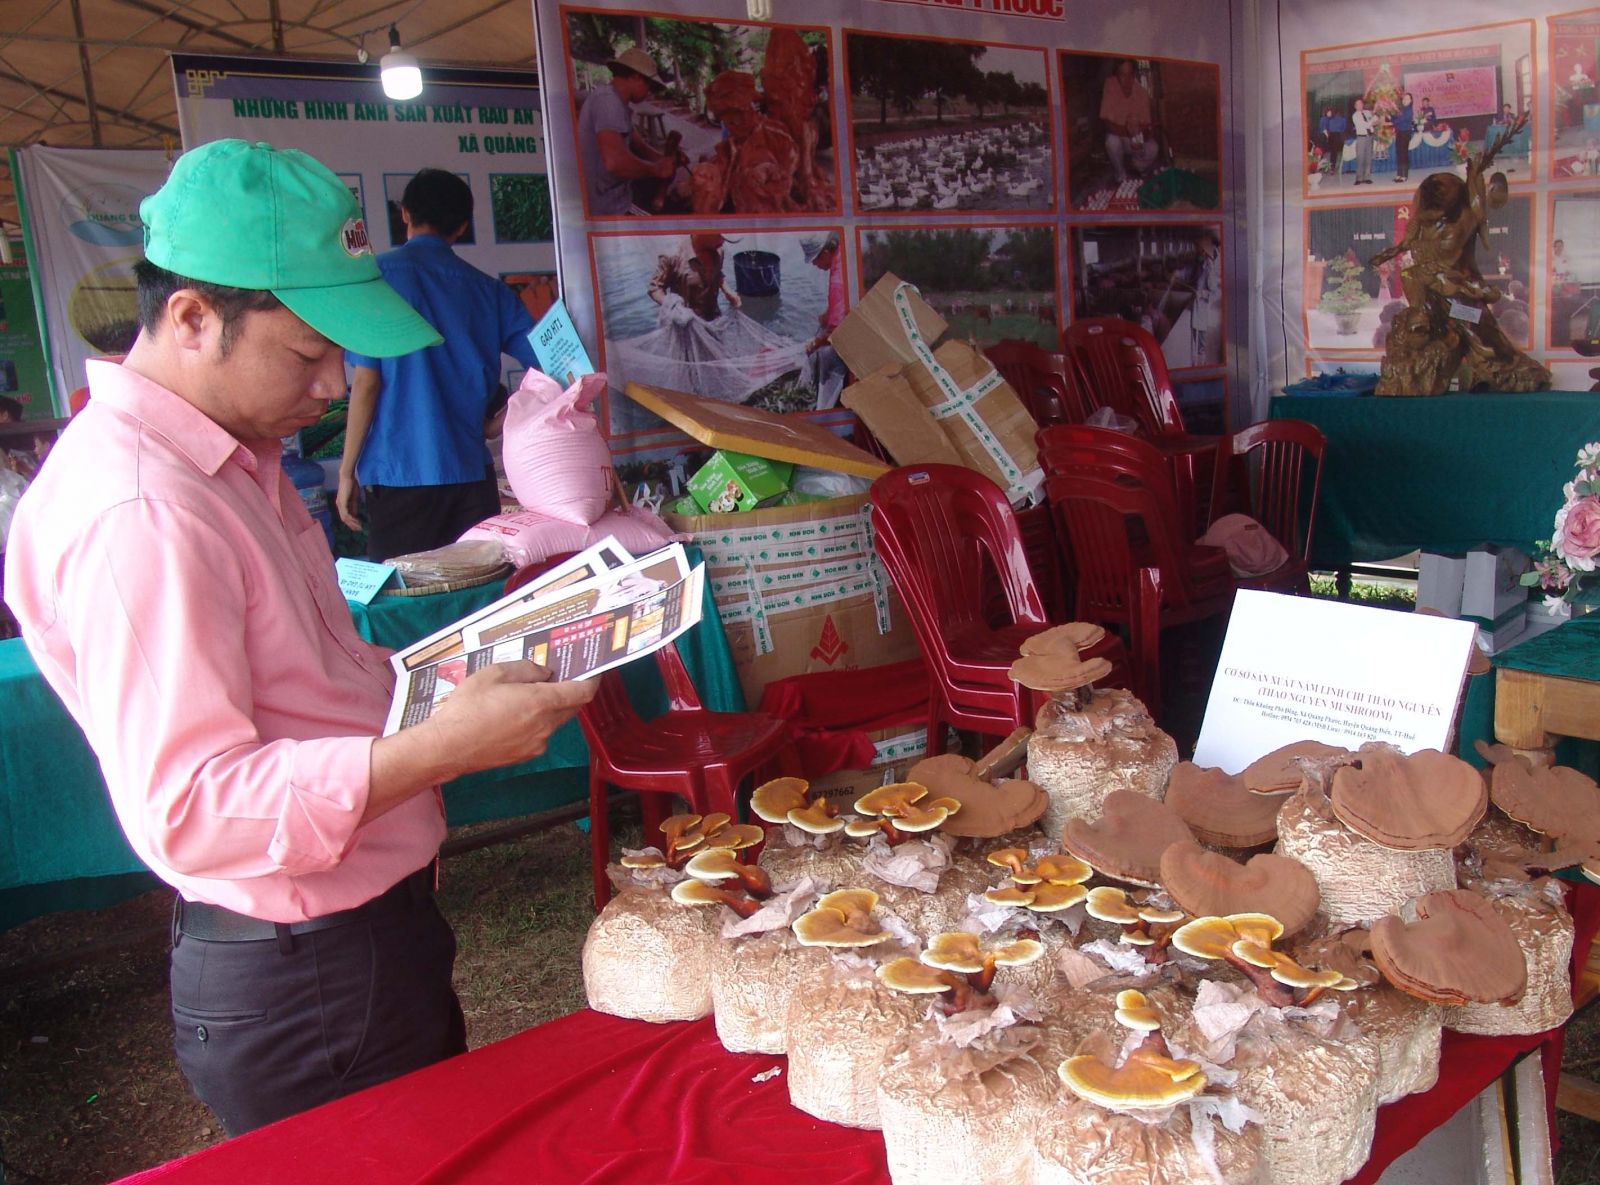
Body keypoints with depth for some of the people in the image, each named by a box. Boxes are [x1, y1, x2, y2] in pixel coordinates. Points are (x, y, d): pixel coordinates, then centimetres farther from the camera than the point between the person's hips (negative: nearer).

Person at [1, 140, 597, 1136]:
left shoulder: (235, 459, 8)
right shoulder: (135, 513, -26)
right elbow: (188, 811, -30)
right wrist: (446, 745, -31)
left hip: (374, 928, 10)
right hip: (303, 987, -10)